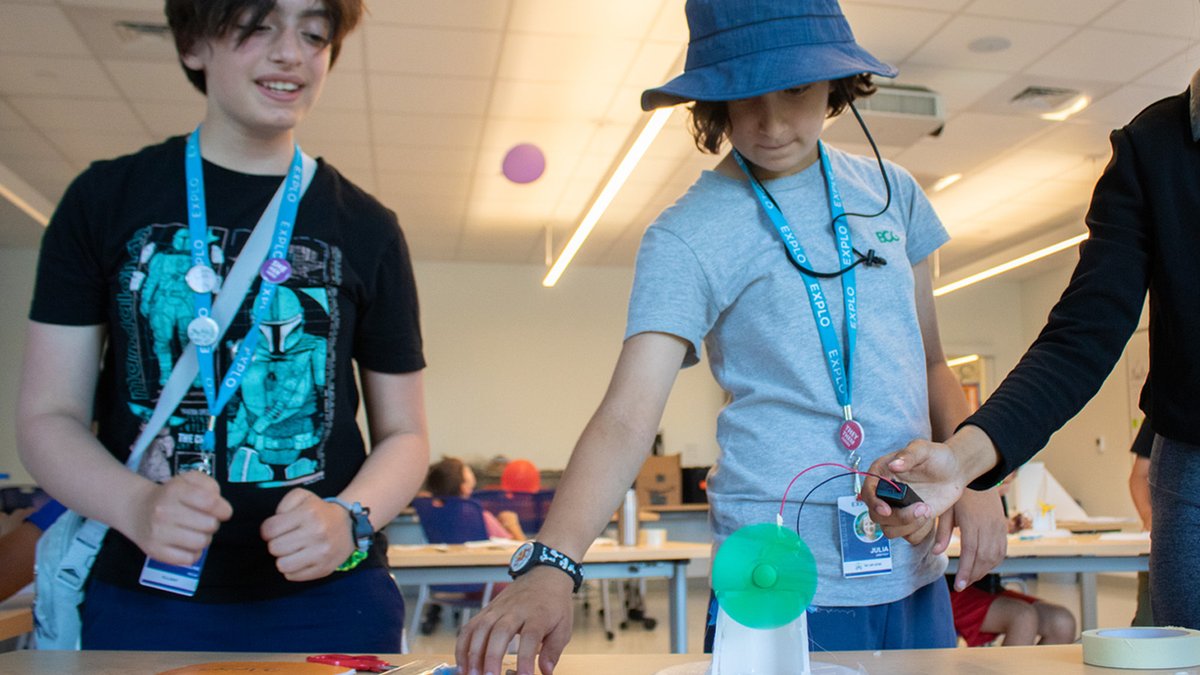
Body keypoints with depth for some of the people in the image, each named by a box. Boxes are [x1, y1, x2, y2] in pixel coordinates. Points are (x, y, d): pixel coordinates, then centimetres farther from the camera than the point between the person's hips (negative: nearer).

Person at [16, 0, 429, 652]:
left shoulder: (367, 230, 3)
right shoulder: (105, 199, 2)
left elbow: (403, 435, 5)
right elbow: (48, 417, 1)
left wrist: (349, 521, -15)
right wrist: (137, 506, -19)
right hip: (143, 594, 0)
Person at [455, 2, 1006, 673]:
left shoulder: (890, 191, 6)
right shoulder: (688, 237, -11)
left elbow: (930, 366, 14)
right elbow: (628, 416, -20)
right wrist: (550, 565, -33)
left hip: (914, 571, 5)